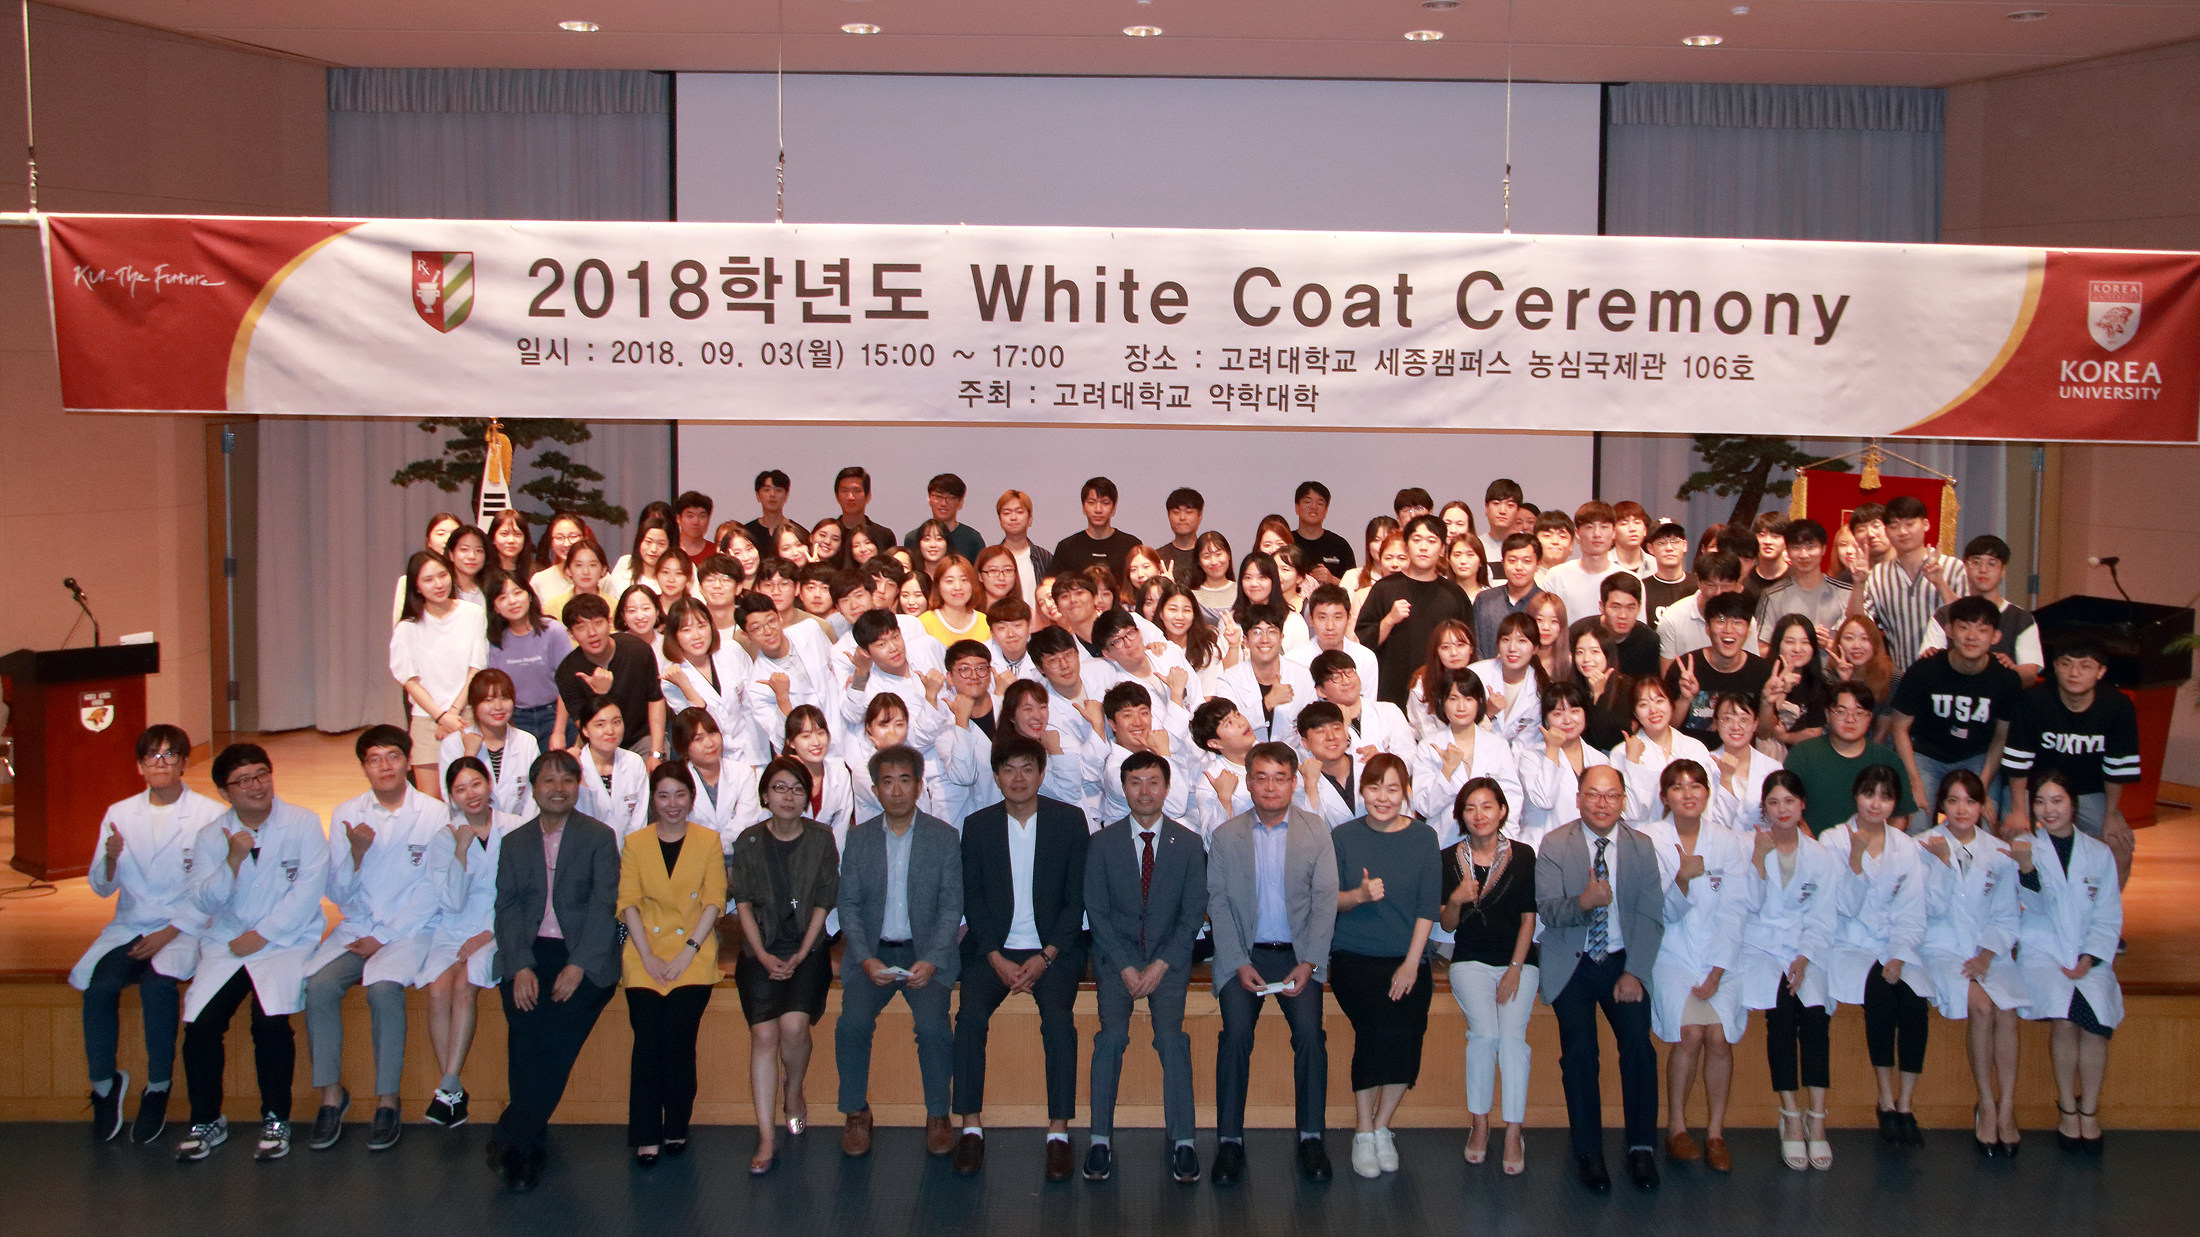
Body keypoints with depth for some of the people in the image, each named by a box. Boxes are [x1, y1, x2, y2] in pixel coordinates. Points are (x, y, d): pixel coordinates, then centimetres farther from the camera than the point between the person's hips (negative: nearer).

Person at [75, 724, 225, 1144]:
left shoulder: (210, 815, -2)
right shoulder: (119, 814, 10)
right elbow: (101, 888, 11)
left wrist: (170, 933, -15)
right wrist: (111, 859, -11)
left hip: (185, 927, -3)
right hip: (129, 926, 3)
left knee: (157, 983, -32)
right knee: (98, 984, -25)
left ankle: (158, 1088, -14)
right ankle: (104, 1083, -5)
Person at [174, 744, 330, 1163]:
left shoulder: (303, 824, -2)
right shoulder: (210, 836, 8)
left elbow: (309, 889, -9)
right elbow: (202, 900, 0)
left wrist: (261, 935, -12)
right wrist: (233, 861, -16)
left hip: (285, 940, -3)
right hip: (225, 941, 3)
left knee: (271, 1019, -25)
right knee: (200, 1022, -17)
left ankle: (276, 1119, -7)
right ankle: (206, 1121, 4)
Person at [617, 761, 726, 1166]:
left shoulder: (708, 842, 6)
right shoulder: (635, 843, 9)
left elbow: (714, 902, 1)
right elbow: (628, 903, 4)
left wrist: (688, 952, -9)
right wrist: (647, 956, -7)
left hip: (693, 957, -1)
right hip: (645, 956, 1)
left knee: (680, 1041, -13)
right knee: (647, 1040, -12)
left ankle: (676, 1129, 3)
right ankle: (646, 1136, -4)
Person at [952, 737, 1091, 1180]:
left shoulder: (1070, 820, 2)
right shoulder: (978, 825, 6)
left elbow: (1077, 897, 0)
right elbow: (972, 898, 3)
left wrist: (1045, 957, -12)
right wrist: (997, 959, -10)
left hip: (1053, 948, -1)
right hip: (993, 948, 1)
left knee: (1058, 1019, -26)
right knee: (971, 1015, -24)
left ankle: (1058, 1132, -19)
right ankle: (971, 1127, -14)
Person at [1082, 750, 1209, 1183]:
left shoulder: (1189, 844, 3)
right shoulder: (1102, 844, 2)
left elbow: (1193, 914, 1)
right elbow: (1096, 912, 0)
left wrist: (1159, 966, -10)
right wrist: (1126, 968, -10)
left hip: (1169, 955, 0)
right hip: (1116, 953, 0)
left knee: (1171, 1034, -22)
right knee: (1112, 1034, -21)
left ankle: (1182, 1142, -15)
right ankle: (1100, 1140, -15)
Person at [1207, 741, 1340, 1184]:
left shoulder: (1316, 832, 4)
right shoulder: (1226, 837, 4)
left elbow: (1325, 901, 1)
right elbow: (1218, 904, 3)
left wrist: (1307, 964, -10)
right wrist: (1240, 964, -8)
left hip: (1299, 953, 0)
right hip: (1243, 953, 0)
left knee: (1310, 1033, -19)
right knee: (1236, 1034, -19)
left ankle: (1311, 1137, -5)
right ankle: (1230, 1140, -9)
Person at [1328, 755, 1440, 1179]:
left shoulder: (1423, 838, 5)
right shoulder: (1343, 837, 5)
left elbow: (1428, 905, 0)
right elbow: (1329, 899, 3)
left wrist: (1411, 963, -8)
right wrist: (1359, 895, -19)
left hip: (1407, 960, 1)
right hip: (1354, 957, -1)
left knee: (1407, 1032, -18)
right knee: (1379, 1026, -23)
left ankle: (1381, 1127, 6)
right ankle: (1364, 1132, -5)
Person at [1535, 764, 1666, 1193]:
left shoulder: (1642, 847, 3)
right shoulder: (1554, 845, -3)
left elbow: (1651, 916, -1)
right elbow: (1547, 911, -13)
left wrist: (1634, 972, -11)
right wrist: (1584, 902, -33)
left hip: (1622, 961, 1)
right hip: (1571, 964, -1)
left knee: (1638, 1045, -14)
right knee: (1579, 1051, -10)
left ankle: (1641, 1149, 1)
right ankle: (1589, 1153, 6)